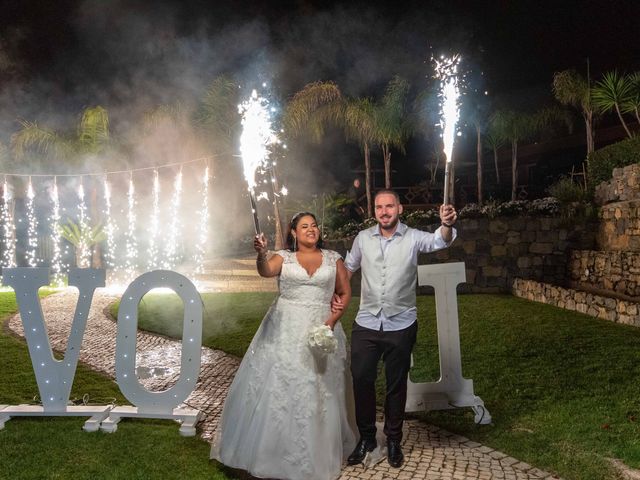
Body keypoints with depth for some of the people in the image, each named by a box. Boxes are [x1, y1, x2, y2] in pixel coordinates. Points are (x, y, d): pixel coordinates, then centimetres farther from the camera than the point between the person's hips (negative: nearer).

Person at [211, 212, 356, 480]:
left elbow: (345, 293, 8)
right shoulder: (284, 257, 2)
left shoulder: (333, 259, 6)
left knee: (316, 393, 7)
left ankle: (314, 455, 25)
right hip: (284, 331, -1)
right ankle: (272, 451, 19)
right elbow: (265, 271, -18)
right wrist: (261, 254, -39)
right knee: (276, 388, 2)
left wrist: (332, 320, -6)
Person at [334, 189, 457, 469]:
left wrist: (447, 225, -49)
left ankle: (393, 440, 29)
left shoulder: (413, 238, -7)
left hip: (401, 325, -2)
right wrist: (337, 294, 1)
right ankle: (366, 437, 26)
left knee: (397, 384, 11)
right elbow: (349, 267, 15)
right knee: (361, 380, 6)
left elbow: (439, 240, -26)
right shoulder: (363, 238, 2)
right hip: (366, 324, 2)